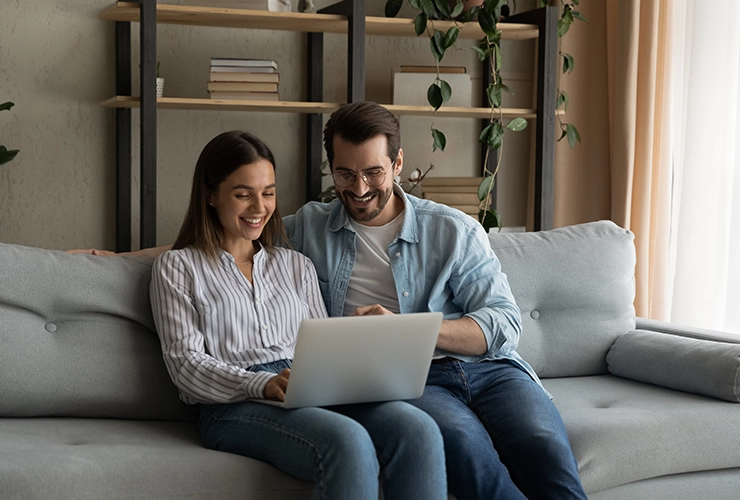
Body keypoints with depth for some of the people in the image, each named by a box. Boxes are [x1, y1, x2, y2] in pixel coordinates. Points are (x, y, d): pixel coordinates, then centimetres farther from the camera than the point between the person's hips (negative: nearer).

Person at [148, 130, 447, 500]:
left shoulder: (296, 266, 27)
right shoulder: (177, 267, 13)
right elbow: (185, 362, 1)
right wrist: (262, 384, -17)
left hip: (314, 397, 5)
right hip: (235, 407, -4)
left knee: (419, 431, -30)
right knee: (348, 442, -38)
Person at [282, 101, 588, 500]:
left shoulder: (455, 231, 9)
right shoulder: (308, 227, 15)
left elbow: (504, 323, 1)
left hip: (487, 368, 1)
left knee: (543, 446, -32)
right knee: (460, 438, -36)